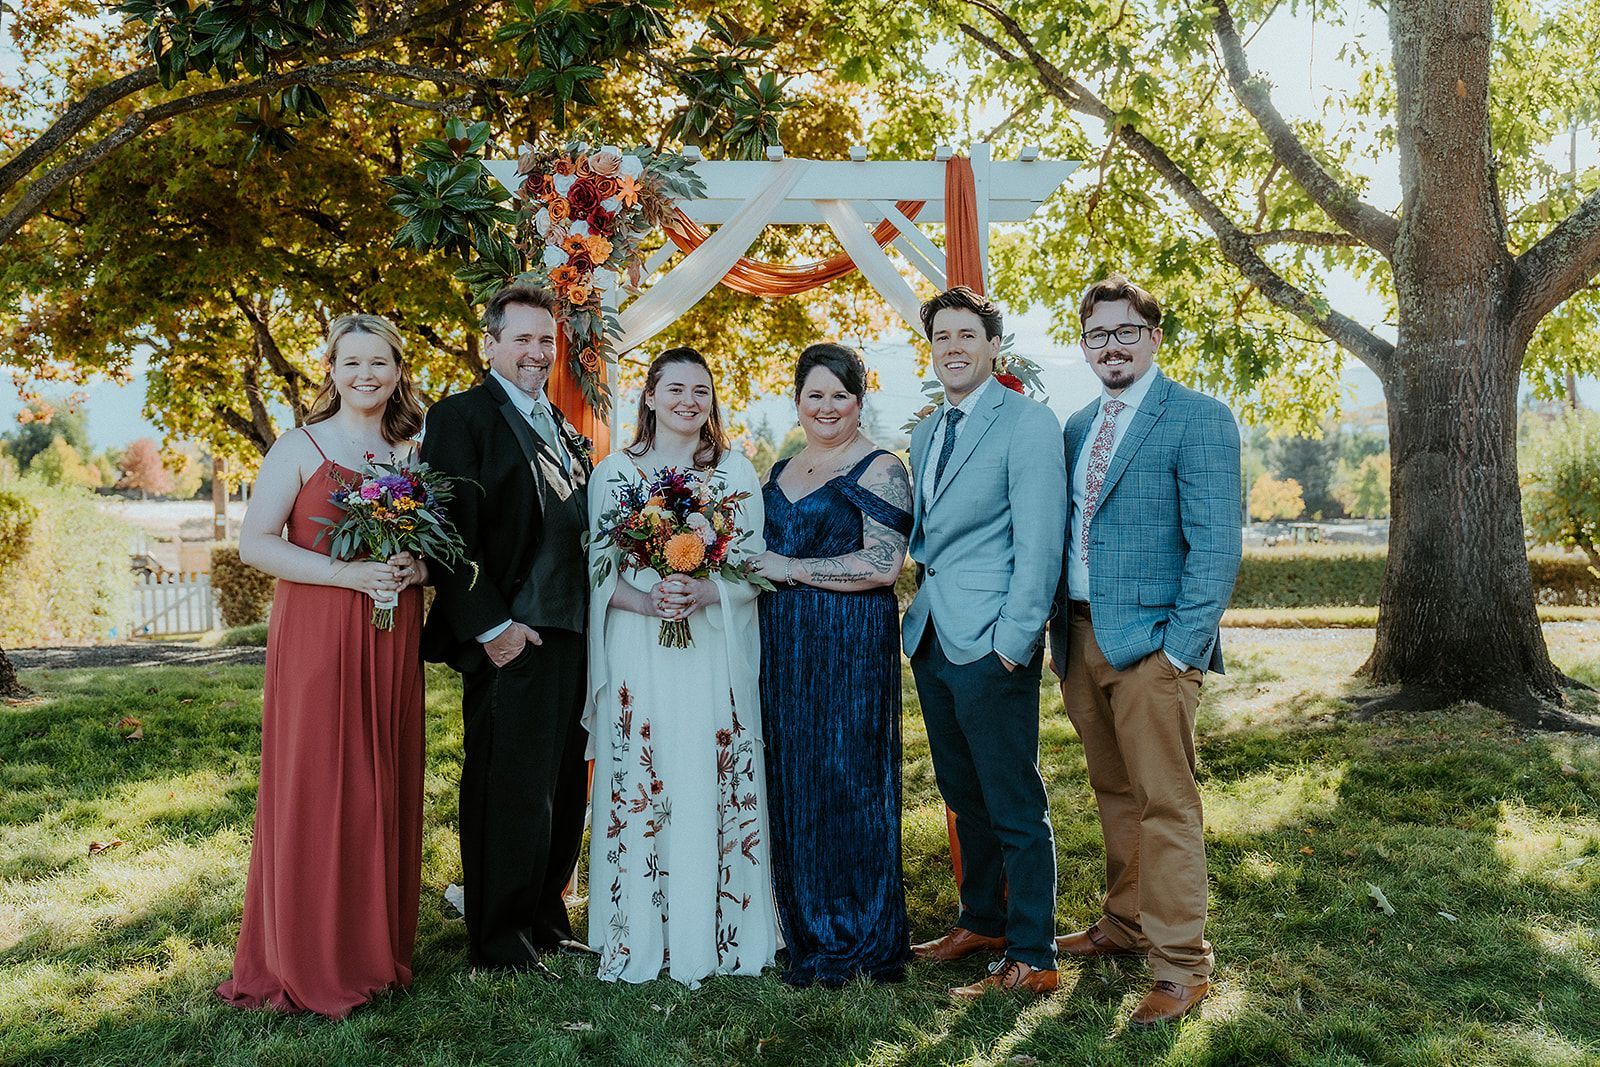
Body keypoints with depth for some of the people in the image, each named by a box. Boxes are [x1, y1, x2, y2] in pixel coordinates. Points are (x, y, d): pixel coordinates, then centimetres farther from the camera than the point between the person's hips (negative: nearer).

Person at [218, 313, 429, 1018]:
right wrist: (346, 573, -18)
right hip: (316, 636, -4)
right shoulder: (301, 447, -1)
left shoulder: (412, 453, 12)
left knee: (387, 787, 8)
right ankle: (308, 961, 12)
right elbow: (254, 543, -7)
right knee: (314, 788, -1)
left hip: (392, 640, 4)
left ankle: (377, 945, 22)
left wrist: (417, 568, -6)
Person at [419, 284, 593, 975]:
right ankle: (499, 941, 14)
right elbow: (454, 532, -14)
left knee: (562, 785, 15)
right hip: (511, 639, -8)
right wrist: (490, 627, -18)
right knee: (509, 789, 1)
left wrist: (591, 619, 11)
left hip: (571, 634, 8)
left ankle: (545, 914, 30)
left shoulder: (561, 427, 18)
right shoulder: (462, 417, -7)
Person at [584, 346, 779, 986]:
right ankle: (638, 939, 13)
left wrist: (706, 593, -15)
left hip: (714, 652, 0)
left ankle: (717, 933, 14)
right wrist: (646, 600, -16)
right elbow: (599, 570, 3)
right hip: (638, 652, 0)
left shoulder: (736, 471, 8)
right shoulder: (613, 471, 7)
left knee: (712, 787, 2)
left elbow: (754, 566, 4)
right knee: (638, 792, 1)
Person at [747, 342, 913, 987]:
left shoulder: (878, 470, -7)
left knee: (846, 781, -1)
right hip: (784, 644, 7)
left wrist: (790, 568, -14)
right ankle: (806, 928, 23)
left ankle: (857, 944, 12)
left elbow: (884, 565, -16)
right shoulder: (781, 472, 17)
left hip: (850, 643, -7)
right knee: (790, 783, 9)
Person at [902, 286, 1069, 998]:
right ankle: (980, 920, 34)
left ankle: (1032, 959, 10)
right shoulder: (923, 434, 16)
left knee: (1015, 806, 0)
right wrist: (920, 607, 11)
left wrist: (1014, 639, -18)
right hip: (932, 639, 8)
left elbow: (1039, 542, -14)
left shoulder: (1027, 423, -8)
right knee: (964, 797, 18)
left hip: (992, 644, -8)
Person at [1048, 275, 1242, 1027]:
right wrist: (1059, 628, 8)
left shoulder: (1198, 419, -7)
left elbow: (1216, 543, -12)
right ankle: (1125, 924, 32)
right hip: (1080, 638, 7)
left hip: (1151, 641, -7)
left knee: (1165, 804, -2)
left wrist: (1183, 646, -16)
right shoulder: (1077, 427, 15)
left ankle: (1180, 965, 7)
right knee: (1114, 795, 17)